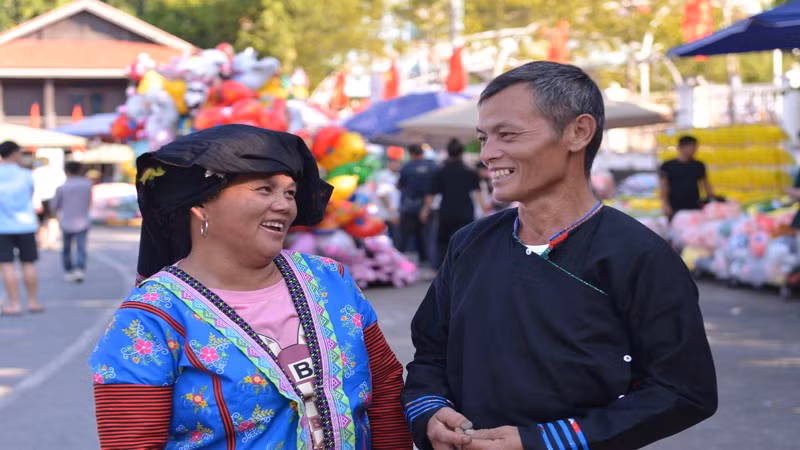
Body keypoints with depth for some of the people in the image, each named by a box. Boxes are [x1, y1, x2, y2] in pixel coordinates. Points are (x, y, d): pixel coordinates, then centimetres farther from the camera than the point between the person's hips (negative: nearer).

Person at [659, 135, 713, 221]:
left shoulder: (698, 166, 9)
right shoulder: (668, 166, -1)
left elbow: (705, 183, 14)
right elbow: (664, 186, -3)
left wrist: (711, 200, 2)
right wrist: (665, 205, -11)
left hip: (695, 208, 3)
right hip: (675, 210, -3)